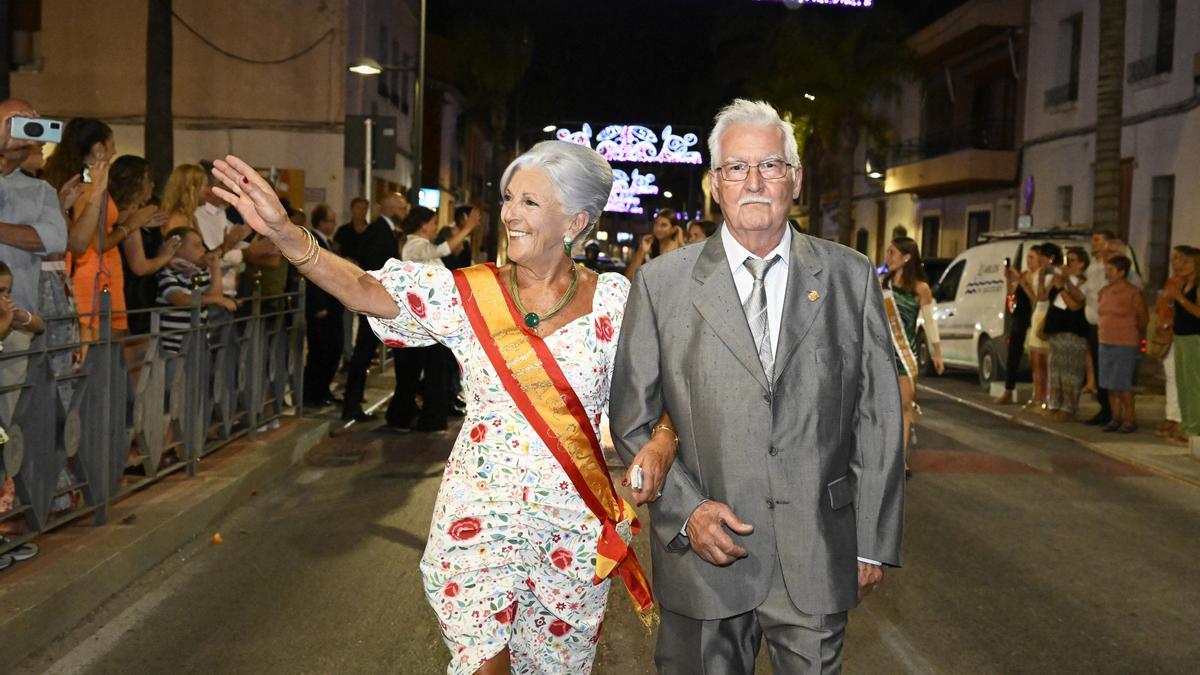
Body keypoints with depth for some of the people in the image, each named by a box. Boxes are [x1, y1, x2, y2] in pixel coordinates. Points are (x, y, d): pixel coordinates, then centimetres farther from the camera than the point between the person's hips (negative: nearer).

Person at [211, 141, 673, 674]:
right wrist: (282, 232, -27)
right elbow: (366, 291, -13)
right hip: (481, 512, 0)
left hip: (575, 525, 1)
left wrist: (661, 441, -20)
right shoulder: (467, 294, -4)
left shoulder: (613, 300, -4)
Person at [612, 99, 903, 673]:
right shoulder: (661, 283, -1)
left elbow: (878, 416, 3)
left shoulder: (851, 277, 2)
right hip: (702, 548, 0)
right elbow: (632, 418, 2)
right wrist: (686, 510, -9)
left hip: (819, 557, 1)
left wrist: (873, 542, 2)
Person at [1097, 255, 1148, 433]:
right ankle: (1116, 418, 14)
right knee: (1110, 384, 7)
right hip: (1105, 343, 6)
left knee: (1122, 384, -7)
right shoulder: (1104, 291, 8)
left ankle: (1130, 419, 3)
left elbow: (1144, 319, 2)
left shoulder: (1133, 293, -9)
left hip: (1125, 345, -6)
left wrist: (1130, 332, 12)